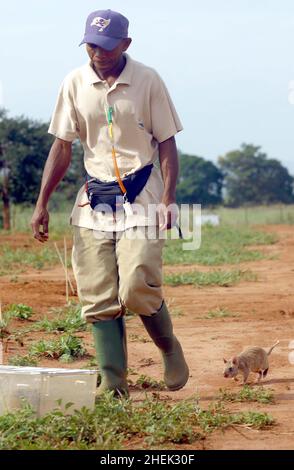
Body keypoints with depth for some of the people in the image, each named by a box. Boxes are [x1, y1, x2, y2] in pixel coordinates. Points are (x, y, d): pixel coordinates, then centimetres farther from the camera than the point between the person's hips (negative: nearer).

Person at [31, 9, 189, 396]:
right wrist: (42, 204, 3)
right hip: (94, 200, 3)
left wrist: (167, 199, -13)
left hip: (141, 198, -3)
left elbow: (166, 144, -1)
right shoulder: (75, 83, 4)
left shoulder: (148, 81, -2)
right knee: (98, 298, -2)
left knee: (136, 288, -15)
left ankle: (169, 348, 14)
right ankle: (112, 384, 3)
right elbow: (62, 146, 8)